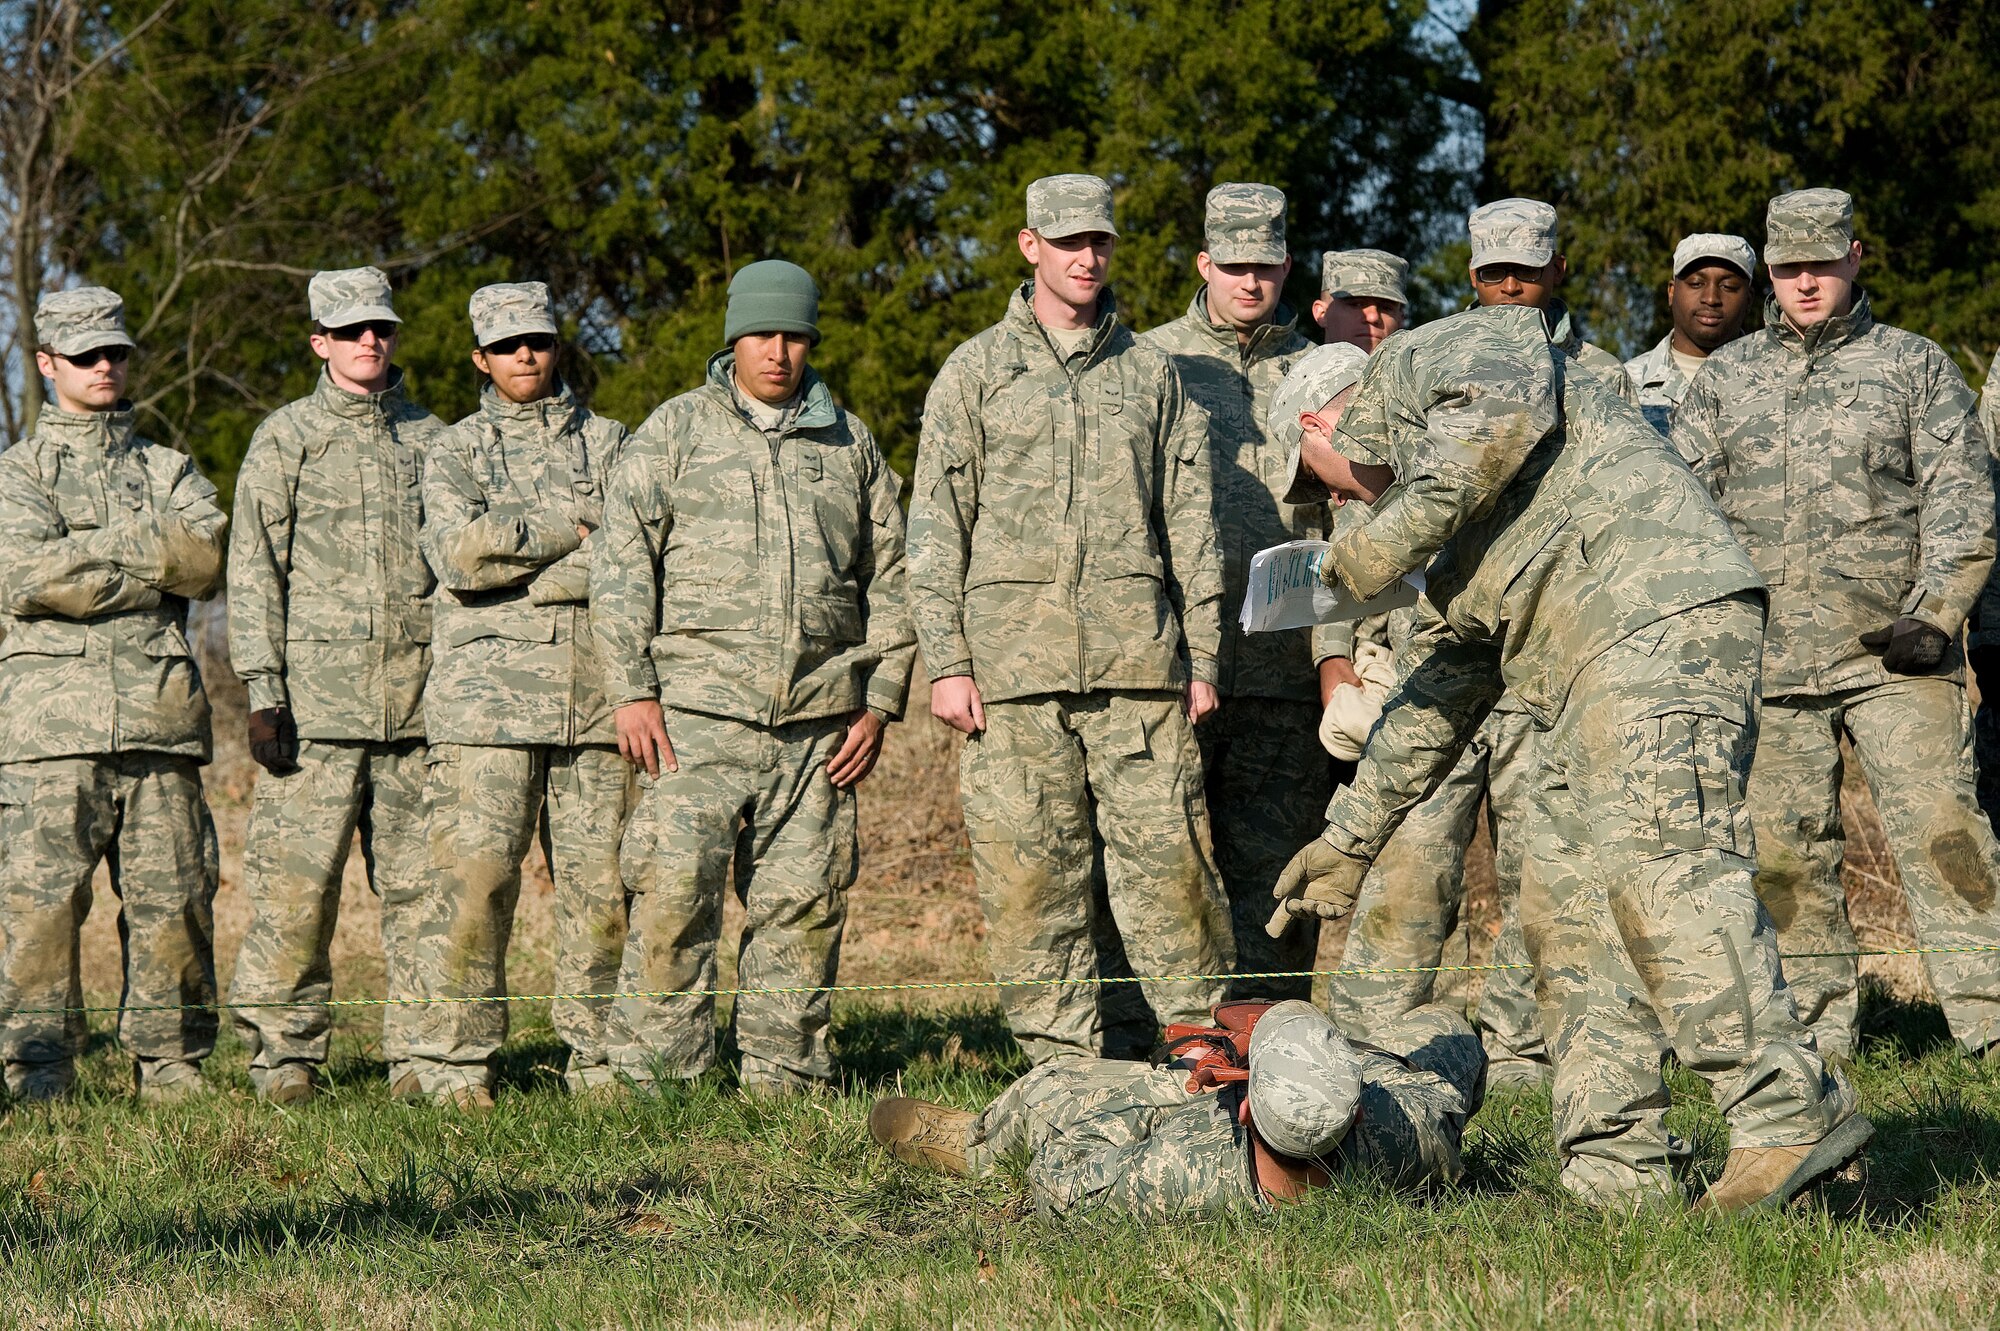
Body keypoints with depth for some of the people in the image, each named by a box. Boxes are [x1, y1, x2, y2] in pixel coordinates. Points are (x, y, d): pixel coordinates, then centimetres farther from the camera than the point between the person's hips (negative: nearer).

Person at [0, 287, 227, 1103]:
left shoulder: (169, 470, 19)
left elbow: (211, 560, -1)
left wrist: (98, 548, -8)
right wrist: (153, 561, -5)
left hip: (160, 723, 3)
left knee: (174, 902, 1)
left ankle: (172, 1071, 8)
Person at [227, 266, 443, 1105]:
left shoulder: (432, 440, 15)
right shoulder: (284, 440, 6)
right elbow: (253, 573, 2)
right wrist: (262, 691, -7)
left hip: (419, 704, 3)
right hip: (317, 704, -3)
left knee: (421, 884, 2)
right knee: (295, 886, -5)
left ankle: (420, 1054, 8)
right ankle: (285, 1055, 2)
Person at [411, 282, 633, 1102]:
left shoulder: (609, 445, 15)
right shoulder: (454, 452, 12)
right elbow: (458, 551, -8)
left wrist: (514, 560, -7)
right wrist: (571, 531, -5)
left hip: (598, 703, 2)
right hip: (488, 700, -1)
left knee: (603, 886, 0)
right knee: (472, 884, -8)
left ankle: (602, 1059, 7)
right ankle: (455, 1065, -4)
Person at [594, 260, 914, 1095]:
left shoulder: (850, 446, 14)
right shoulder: (675, 433, 7)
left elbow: (890, 581, 17)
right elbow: (621, 566, 3)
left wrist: (880, 702, 8)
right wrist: (633, 690, -6)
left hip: (819, 720, 3)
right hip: (699, 712, -3)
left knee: (803, 902, 2)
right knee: (674, 892, -11)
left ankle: (784, 1075, 9)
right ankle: (656, 1073, -6)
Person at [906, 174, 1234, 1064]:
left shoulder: (1151, 373, 14)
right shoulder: (976, 372, 9)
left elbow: (1191, 524, 15)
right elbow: (936, 528, 5)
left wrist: (1203, 656, 8)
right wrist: (946, 662, -4)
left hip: (1138, 659, 1)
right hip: (1016, 661, -1)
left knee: (1168, 858, -5)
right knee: (1029, 872, -1)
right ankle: (1061, 1064, 5)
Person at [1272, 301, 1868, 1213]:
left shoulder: (1434, 354, 13)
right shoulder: (1454, 550, 37)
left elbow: (1507, 414, -12)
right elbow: (1431, 698, 40)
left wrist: (1397, 534, -6)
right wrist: (1351, 838, 41)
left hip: (1660, 620, -10)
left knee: (1657, 867, -21)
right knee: (1566, 902, 6)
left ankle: (1792, 1117, -28)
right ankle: (1615, 1172, 2)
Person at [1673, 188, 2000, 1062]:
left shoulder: (1915, 366, 8)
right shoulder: (1727, 376, 14)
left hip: (1895, 659, -3)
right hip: (1770, 659, 3)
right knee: (1783, 852, 3)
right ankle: (1813, 1031, 12)